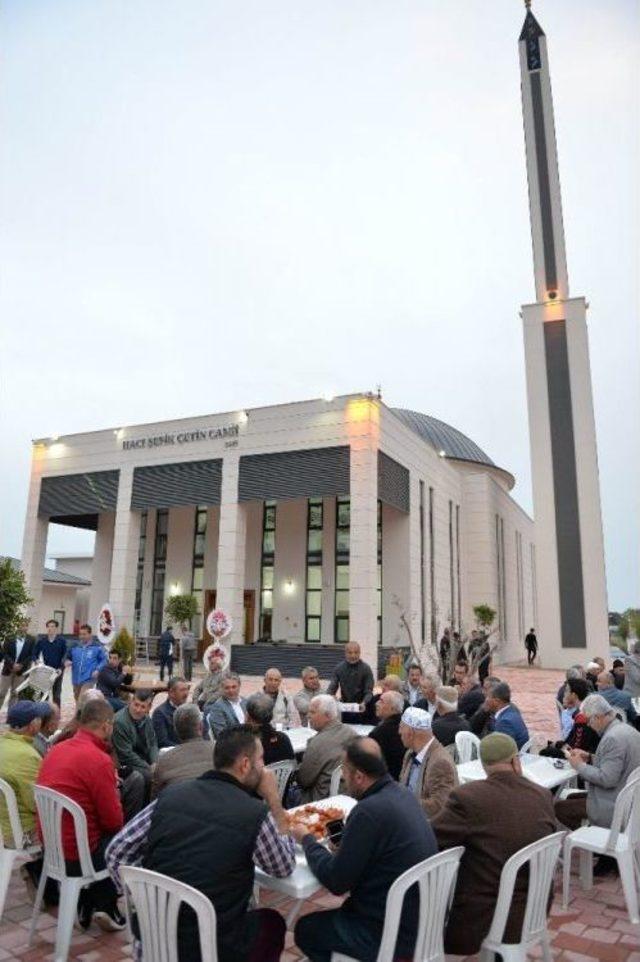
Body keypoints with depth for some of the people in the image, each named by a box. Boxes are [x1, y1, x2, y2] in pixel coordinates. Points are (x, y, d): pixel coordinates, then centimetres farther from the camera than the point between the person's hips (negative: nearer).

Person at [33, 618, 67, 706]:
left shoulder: (62, 640, -5)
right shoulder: (41, 640, 1)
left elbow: (65, 656, -5)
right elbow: (35, 654, 8)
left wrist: (61, 668, -15)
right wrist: (37, 662, -11)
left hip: (57, 671, -2)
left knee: (56, 695, 5)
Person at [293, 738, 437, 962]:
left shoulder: (369, 811, -27)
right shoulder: (402, 794, -2)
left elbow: (335, 881, -19)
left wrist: (307, 840, -5)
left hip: (394, 935, -8)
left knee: (305, 929, 12)